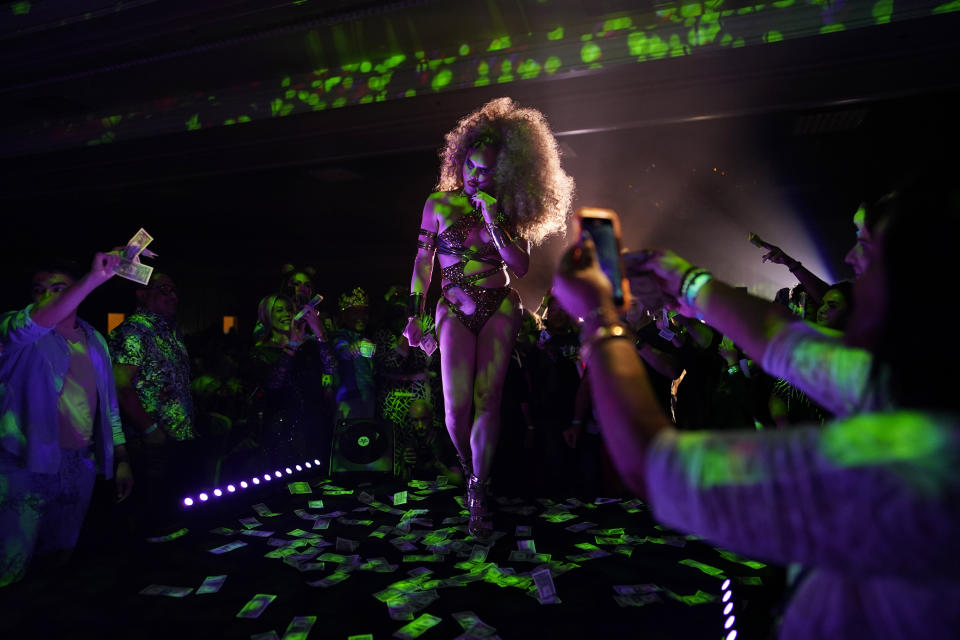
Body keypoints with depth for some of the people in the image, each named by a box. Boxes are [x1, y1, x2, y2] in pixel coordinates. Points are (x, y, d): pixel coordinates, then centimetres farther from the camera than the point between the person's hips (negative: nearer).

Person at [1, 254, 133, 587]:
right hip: (27, 464, -4)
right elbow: (32, 324, -32)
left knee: (60, 559, 17)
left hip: (80, 467, 4)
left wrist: (122, 460, 9)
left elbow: (109, 405, 12)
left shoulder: (94, 340, 8)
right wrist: (94, 278, -42)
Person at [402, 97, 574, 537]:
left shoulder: (507, 209, 4)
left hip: (499, 310, 0)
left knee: (487, 400, -7)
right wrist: (414, 316, 1)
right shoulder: (438, 204, 3)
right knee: (456, 406, -8)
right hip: (455, 312, 0)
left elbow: (521, 266, -5)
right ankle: (468, 469, 22)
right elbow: (423, 261, 5)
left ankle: (478, 495, 3)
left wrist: (494, 221, -15)